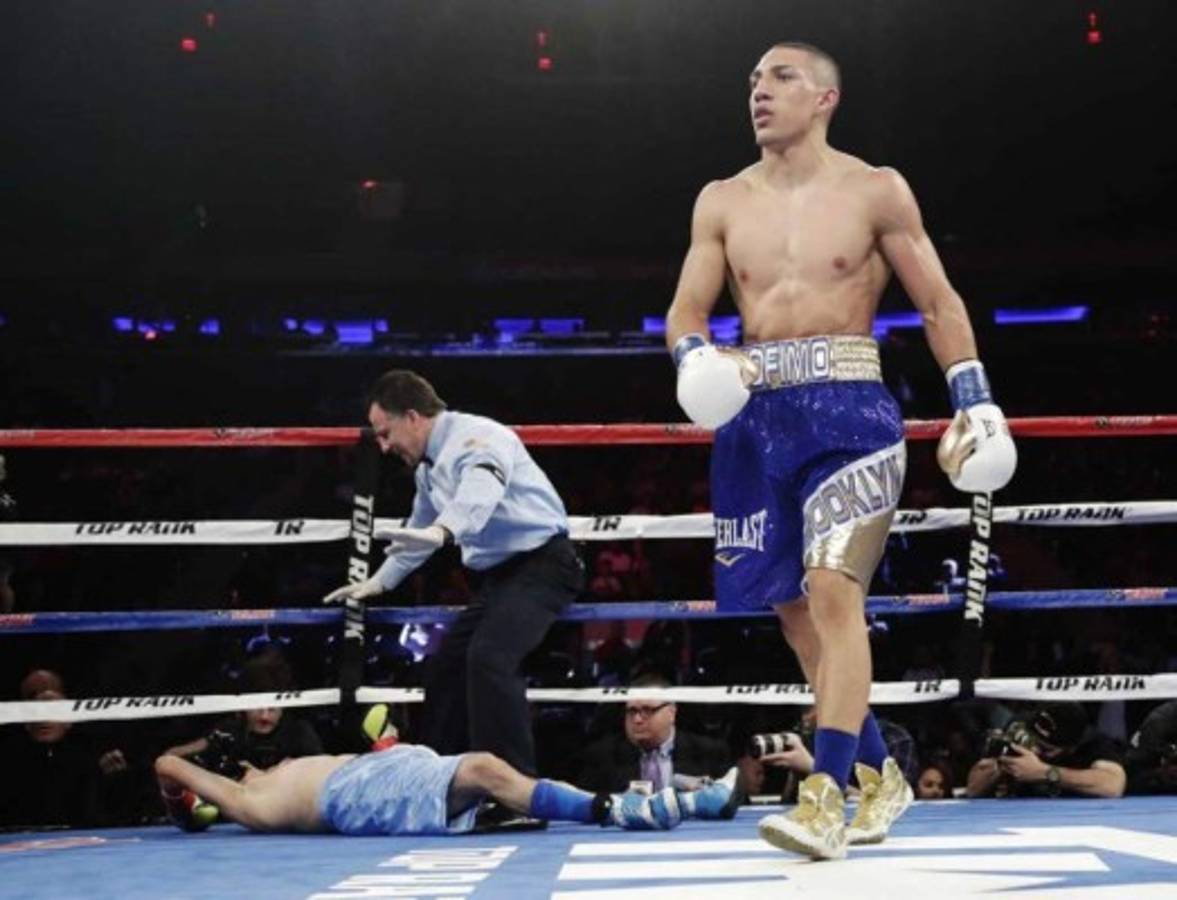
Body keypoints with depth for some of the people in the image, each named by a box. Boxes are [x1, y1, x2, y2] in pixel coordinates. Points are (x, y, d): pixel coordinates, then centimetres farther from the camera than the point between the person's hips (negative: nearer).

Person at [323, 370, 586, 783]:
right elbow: (420, 530, 32)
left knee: (489, 657, -27)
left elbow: (481, 491, -40)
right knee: (447, 663, 12)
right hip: (500, 574, 10)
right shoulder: (429, 466, 14)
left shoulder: (476, 437, -17)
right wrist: (378, 582, 37)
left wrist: (442, 531, -58)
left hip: (541, 563, -10)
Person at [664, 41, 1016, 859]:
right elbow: (685, 314, 8)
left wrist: (977, 403, -2)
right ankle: (880, 775, 25)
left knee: (831, 588, -19)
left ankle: (825, 800, -21)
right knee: (794, 607, 9)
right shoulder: (722, 202, 10)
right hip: (757, 417, 5)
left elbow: (940, 305, 5)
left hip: (848, 408, -5)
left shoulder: (875, 192, 1)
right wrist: (697, 360, -14)